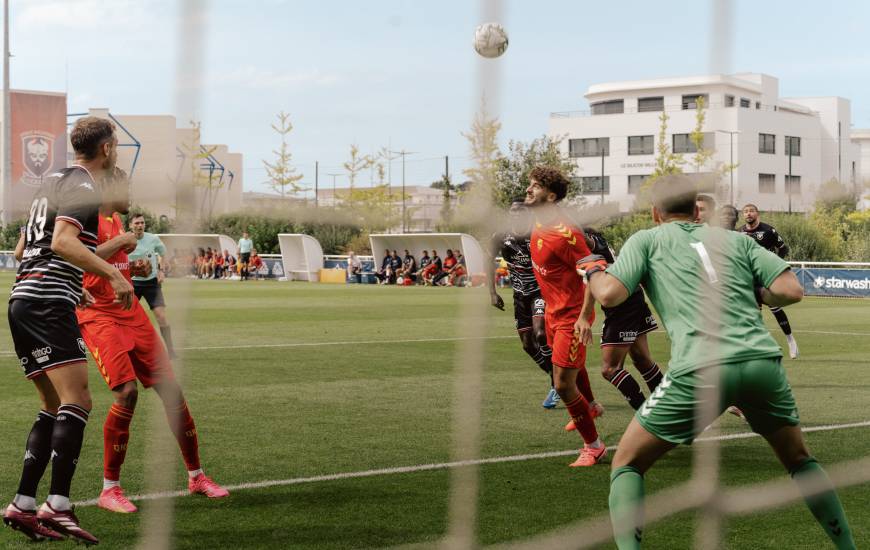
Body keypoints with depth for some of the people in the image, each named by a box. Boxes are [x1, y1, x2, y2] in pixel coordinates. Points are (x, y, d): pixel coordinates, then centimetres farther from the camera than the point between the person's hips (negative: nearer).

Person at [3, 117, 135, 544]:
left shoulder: (51, 181, 22)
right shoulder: (84, 188, -6)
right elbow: (63, 241, -22)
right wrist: (113, 273, -25)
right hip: (50, 305, -10)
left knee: (56, 407, 13)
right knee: (77, 401, -15)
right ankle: (57, 505, -23)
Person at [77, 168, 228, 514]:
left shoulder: (116, 219, 17)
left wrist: (134, 267, 11)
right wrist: (121, 241, -20)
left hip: (131, 313, 9)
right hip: (98, 315, -9)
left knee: (171, 389, 5)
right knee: (127, 392, -22)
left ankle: (196, 476, 18)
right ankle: (109, 489, -9)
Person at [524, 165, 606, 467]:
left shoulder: (563, 233, -26)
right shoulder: (539, 226, 3)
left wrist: (584, 317, -29)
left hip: (572, 316, -10)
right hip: (554, 310, 10)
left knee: (563, 384, -9)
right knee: (572, 365, 31)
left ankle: (593, 446, 7)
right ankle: (591, 406, 59)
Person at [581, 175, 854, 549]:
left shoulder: (646, 240, 16)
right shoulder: (736, 239, 23)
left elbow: (610, 294, 3)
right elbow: (791, 290, 12)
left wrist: (592, 269, 25)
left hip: (702, 368, -3)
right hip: (763, 362, 3)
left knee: (627, 464, 13)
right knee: (799, 460, 28)